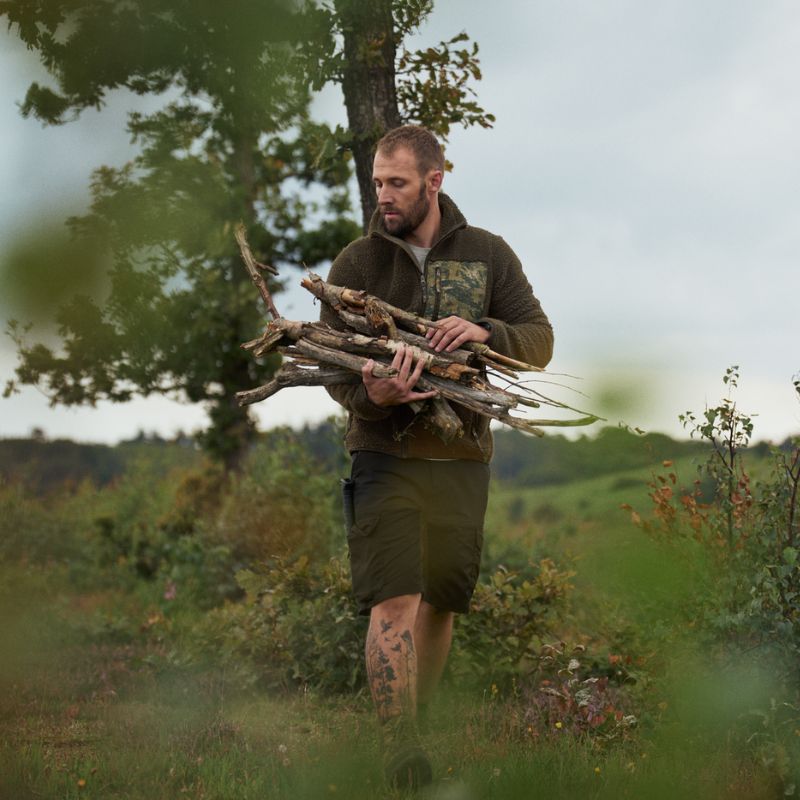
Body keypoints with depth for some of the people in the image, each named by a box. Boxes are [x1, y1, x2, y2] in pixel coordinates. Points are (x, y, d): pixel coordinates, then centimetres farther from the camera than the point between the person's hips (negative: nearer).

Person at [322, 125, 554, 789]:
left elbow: (539, 340, 3)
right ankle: (399, 744, -16)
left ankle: (417, 720, 27)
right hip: (384, 454, -2)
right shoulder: (356, 262, 3)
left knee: (440, 601, 10)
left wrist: (485, 332, -19)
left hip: (462, 457, 2)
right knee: (394, 601, -14)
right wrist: (370, 397, -23)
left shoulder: (488, 255, 6)